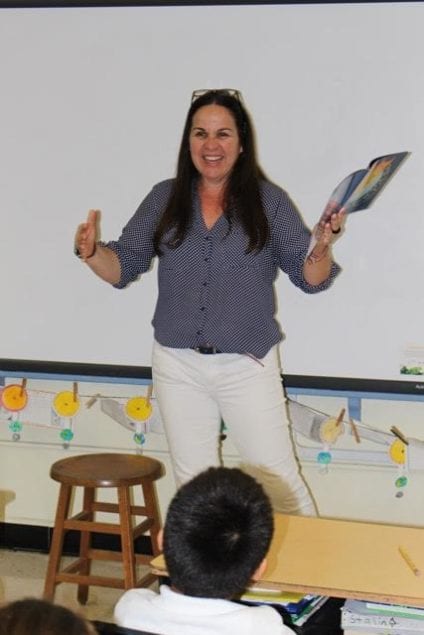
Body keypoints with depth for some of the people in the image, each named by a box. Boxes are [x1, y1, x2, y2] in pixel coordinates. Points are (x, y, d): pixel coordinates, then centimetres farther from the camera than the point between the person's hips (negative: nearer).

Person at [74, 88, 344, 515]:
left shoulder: (269, 201, -4)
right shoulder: (164, 199, 2)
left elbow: (310, 278, -4)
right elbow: (124, 266, 4)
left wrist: (322, 247, -26)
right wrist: (91, 253, -17)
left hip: (248, 367, -3)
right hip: (178, 366, 3)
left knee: (278, 482, 3)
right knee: (193, 486, 16)